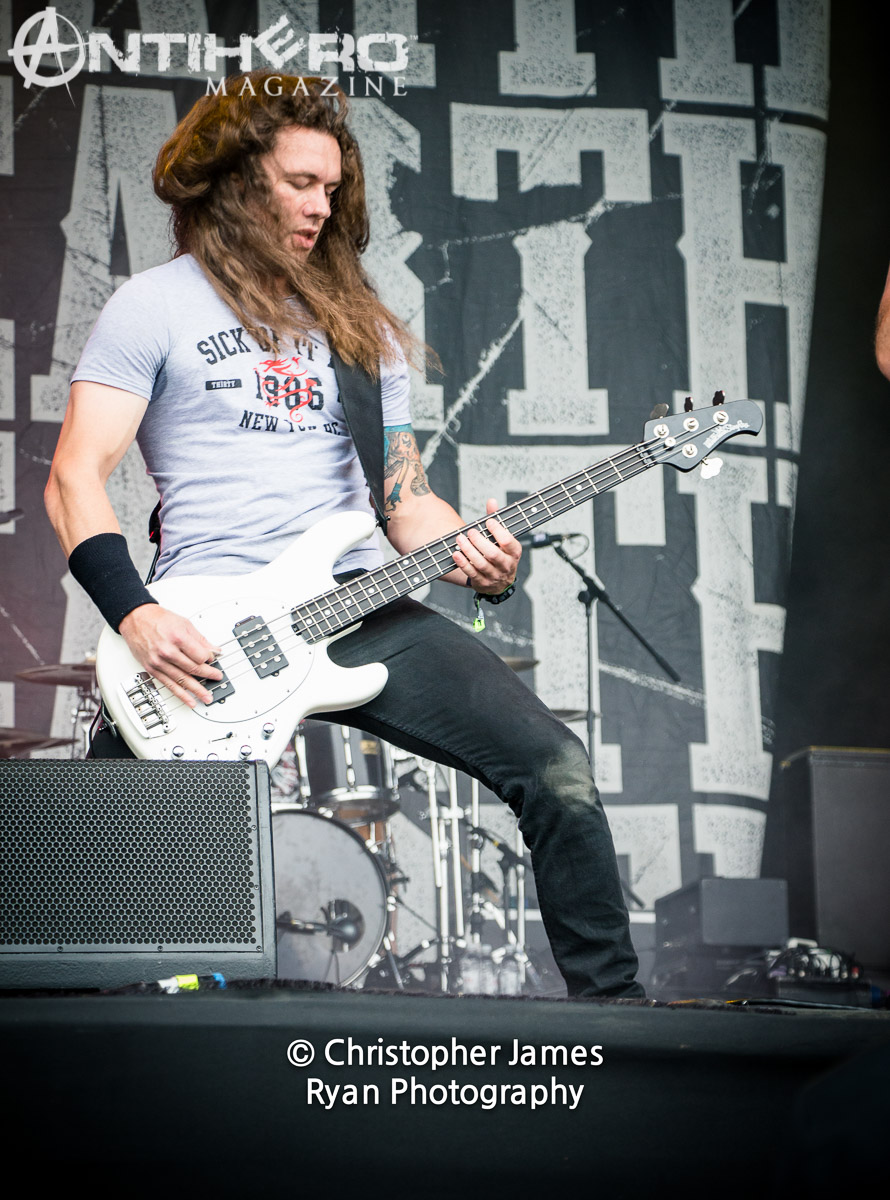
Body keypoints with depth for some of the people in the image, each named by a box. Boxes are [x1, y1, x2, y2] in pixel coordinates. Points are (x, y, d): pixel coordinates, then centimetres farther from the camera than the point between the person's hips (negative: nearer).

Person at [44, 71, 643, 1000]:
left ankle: (611, 1003, 1)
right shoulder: (154, 308, 5)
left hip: (359, 611, 4)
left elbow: (404, 497, 18)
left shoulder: (360, 327, 21)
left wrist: (469, 554, -5)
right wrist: (135, 616, -17)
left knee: (554, 767, -10)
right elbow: (74, 480, -2)